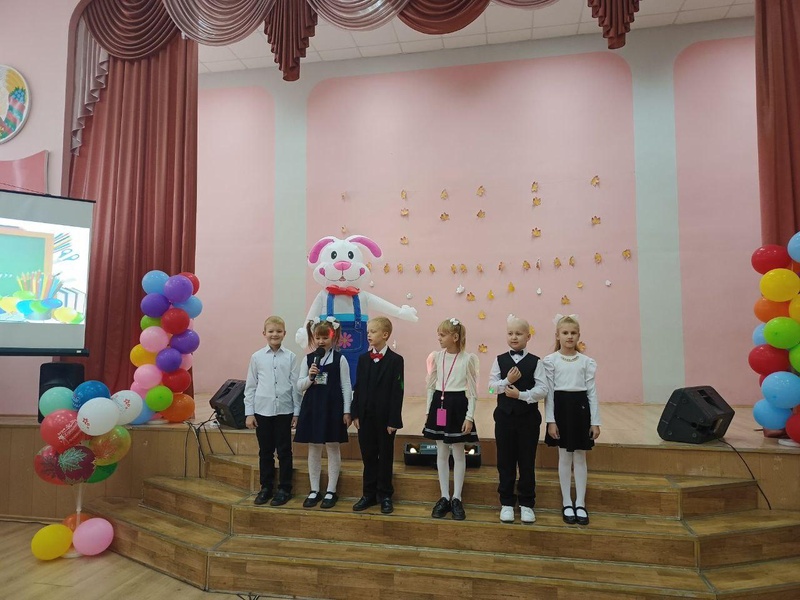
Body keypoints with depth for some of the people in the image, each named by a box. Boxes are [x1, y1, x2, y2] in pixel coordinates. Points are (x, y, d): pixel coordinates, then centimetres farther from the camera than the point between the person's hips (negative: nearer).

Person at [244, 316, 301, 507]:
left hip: (284, 410, -1)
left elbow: (296, 385, 0)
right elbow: (250, 386, 5)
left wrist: (296, 412, 0)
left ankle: (284, 489, 20)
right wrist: (249, 413, 2)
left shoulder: (290, 357, -1)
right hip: (262, 410, 1)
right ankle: (266, 487, 26)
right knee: (265, 451, 12)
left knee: (284, 451, 7)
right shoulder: (257, 357, 1)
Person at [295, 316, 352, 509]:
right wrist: (310, 377, -15)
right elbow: (300, 386, 5)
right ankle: (314, 491, 22)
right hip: (312, 407, 3)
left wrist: (346, 411, -6)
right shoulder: (308, 359, 4)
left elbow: (346, 386, -3)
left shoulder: (339, 359, -4)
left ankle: (331, 491, 17)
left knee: (333, 448, 6)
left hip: (332, 407, -3)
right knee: (314, 449, 10)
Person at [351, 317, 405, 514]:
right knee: (368, 456, 12)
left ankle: (385, 495, 20)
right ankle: (369, 494, 24)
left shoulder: (395, 360, -8)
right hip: (365, 416, 4)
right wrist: (355, 414, 1)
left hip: (385, 417, -4)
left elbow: (397, 392, -11)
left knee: (385, 456, 8)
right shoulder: (363, 359, 7)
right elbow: (358, 388, 7)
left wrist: (393, 420, -14)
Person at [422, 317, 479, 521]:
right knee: (441, 453, 10)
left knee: (458, 453, 6)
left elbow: (472, 391, -6)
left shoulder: (468, 359, -9)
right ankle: (445, 497, 21)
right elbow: (431, 386, 10)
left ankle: (456, 499, 18)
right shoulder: (436, 356, 2)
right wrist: (429, 411, 9)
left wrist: (469, 417, -9)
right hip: (439, 404, 4)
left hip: (458, 406, -4)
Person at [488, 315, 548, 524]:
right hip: (504, 416, 1)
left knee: (527, 462, 8)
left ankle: (527, 504, 22)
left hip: (528, 417, -1)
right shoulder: (500, 360, 2)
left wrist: (520, 394, -20)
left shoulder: (535, 362, -3)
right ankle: (507, 503, 22)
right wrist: (507, 381, -20)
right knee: (505, 461, 9)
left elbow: (542, 390, -11)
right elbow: (492, 386, -5)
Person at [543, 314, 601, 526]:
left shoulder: (586, 361, 3)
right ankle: (567, 503, 19)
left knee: (580, 457, 8)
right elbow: (548, 392, -3)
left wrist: (595, 421, 1)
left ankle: (580, 503, 20)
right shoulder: (550, 360, -3)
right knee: (565, 457, 7)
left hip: (580, 407, 2)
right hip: (561, 407, -1)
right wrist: (550, 420, -8)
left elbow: (591, 391, 3)